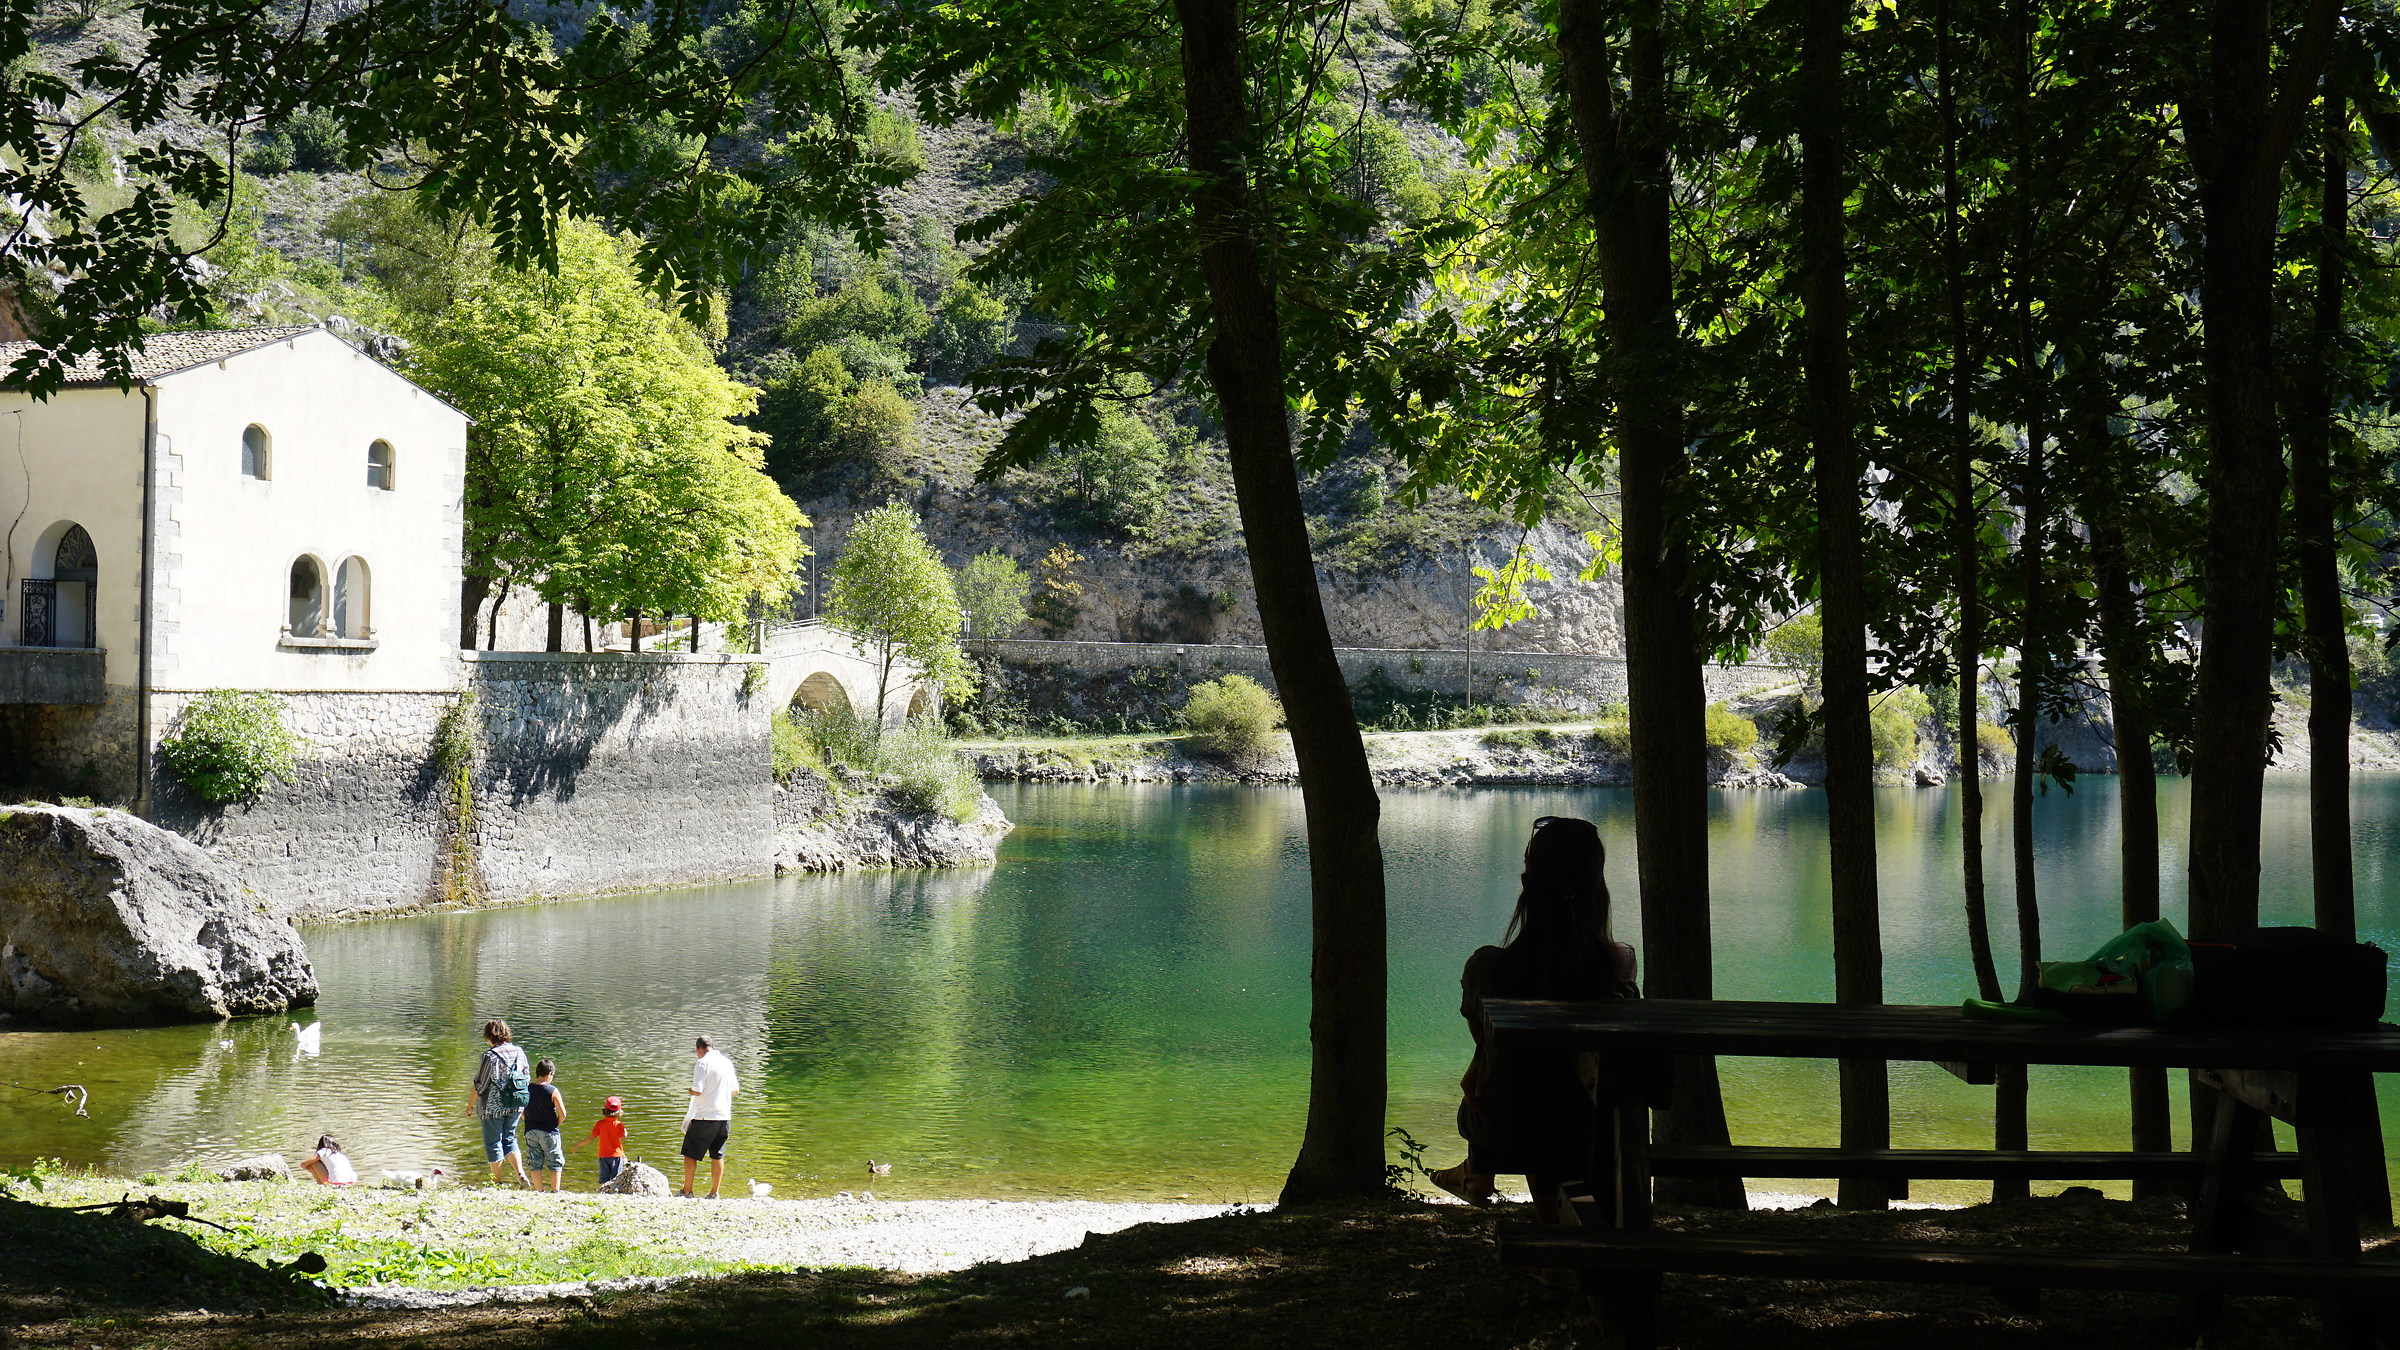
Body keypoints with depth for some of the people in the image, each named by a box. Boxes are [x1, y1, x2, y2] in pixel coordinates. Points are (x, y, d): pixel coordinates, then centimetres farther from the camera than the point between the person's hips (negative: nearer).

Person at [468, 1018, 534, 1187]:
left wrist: (470, 1104, 3)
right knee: (509, 1138, 19)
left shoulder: (490, 1055, -15)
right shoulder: (519, 1052, 3)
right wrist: (524, 1106, 22)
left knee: (493, 1143, 7)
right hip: (516, 1106, 6)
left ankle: (497, 1181, 12)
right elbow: (527, 1079, 10)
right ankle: (521, 1173, 3)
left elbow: (480, 1085, -11)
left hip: (493, 1106, -6)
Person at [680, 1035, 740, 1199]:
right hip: (724, 1116, 6)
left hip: (704, 1117, -6)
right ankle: (714, 1192, 12)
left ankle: (687, 1191, 7)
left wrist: (690, 1091, 3)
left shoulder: (703, 1063, -11)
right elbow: (735, 1090, 15)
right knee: (717, 1156, 12)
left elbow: (697, 1091, -18)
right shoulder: (727, 1063, 8)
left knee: (690, 1154, 6)